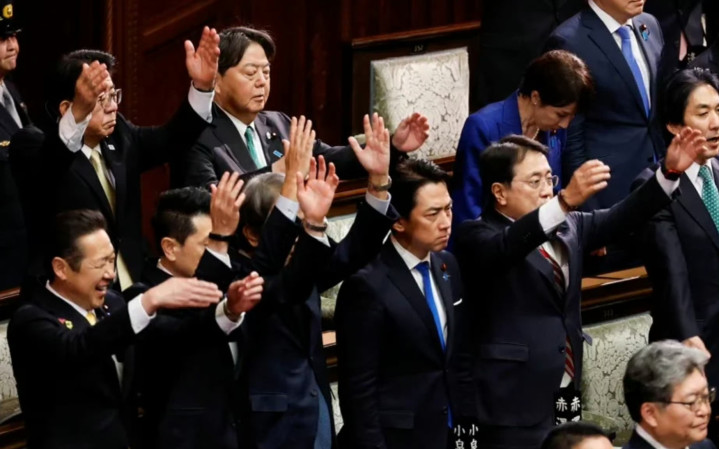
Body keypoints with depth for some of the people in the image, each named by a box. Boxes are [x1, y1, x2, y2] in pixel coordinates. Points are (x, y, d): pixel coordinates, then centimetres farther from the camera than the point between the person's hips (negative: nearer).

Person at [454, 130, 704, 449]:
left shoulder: (565, 227, 13)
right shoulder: (477, 237, -9)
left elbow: (618, 220, 3)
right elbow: (508, 246, -30)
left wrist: (669, 172, -11)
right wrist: (565, 202, -45)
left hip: (566, 396, 7)